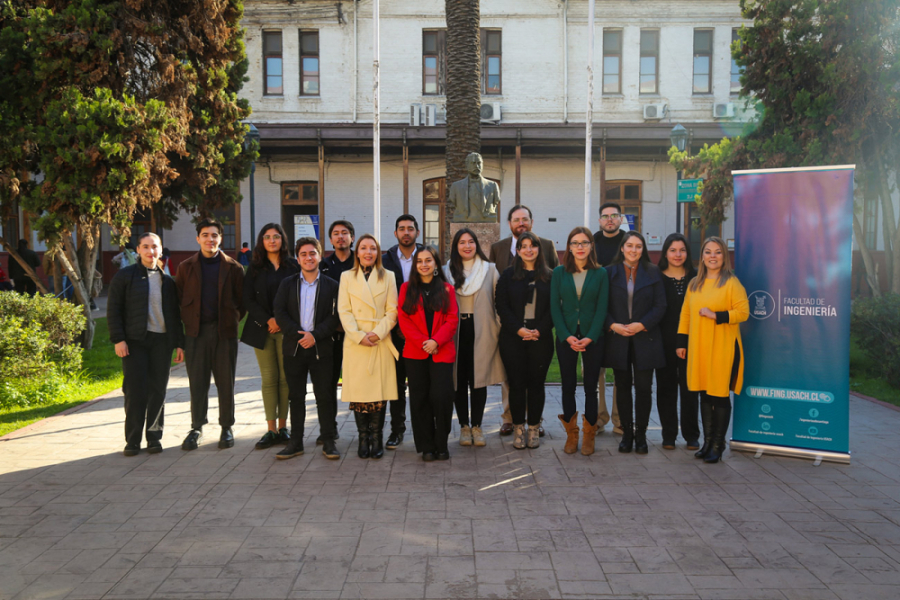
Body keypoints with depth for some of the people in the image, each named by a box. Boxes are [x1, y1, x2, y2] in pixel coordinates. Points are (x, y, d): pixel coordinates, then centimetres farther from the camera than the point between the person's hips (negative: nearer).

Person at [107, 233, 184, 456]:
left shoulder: (167, 280, 14)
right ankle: (133, 440, 6)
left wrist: (179, 343, 11)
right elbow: (113, 310, -1)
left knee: (158, 391, 5)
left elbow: (175, 314, 16)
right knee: (135, 391, -4)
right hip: (135, 341, -3)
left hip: (162, 341, 3)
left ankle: (154, 437, 16)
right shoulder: (125, 276, 4)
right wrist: (118, 339, -10)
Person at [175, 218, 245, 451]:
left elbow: (242, 301, 7)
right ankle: (196, 427, 15)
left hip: (225, 331, -1)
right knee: (197, 382, 4)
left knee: (226, 382, 6)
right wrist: (187, 321, 4)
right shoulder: (186, 267, 6)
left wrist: (232, 321, 2)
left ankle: (227, 427, 18)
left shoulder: (233, 267, 3)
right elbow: (178, 299, 10)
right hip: (196, 331, 1)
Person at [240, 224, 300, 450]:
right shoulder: (255, 268, 8)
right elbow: (248, 299, 3)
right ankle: (271, 429, 6)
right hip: (262, 329, 1)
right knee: (269, 379, 2)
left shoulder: (293, 266, 4)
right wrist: (268, 320, -9)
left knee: (285, 378, 1)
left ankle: (283, 427, 9)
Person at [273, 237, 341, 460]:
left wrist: (315, 335, -15)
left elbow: (334, 316, -3)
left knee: (324, 395, 1)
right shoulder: (288, 284, 9)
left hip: (321, 348, -2)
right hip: (294, 348, 2)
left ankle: (328, 441, 10)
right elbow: (279, 312, 0)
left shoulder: (331, 285, 5)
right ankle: (295, 442, 16)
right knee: (296, 396, 8)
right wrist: (298, 334, -12)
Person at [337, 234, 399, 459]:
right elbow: (344, 310, 2)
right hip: (355, 342, 0)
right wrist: (359, 335, -10)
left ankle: (377, 439, 6)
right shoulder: (347, 277, 10)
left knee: (380, 390, -3)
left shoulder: (387, 277, 10)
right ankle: (363, 439, 6)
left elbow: (392, 311, 4)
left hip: (381, 341, 0)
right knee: (357, 391, -3)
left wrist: (378, 333, -11)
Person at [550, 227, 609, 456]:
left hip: (592, 338, -1)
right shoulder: (559, 272, 4)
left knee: (591, 386, 3)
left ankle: (589, 436, 15)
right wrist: (567, 336, -10)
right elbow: (554, 307, 0)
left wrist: (589, 337, -12)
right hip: (565, 338, 1)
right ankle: (571, 435, 17)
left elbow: (601, 308, -2)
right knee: (568, 386, 5)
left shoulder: (600, 274, 2)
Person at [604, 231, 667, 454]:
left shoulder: (653, 272, 6)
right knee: (623, 387, 7)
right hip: (617, 338, 0)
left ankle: (641, 434, 13)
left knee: (643, 387, 0)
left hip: (645, 339, 0)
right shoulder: (610, 272, 6)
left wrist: (642, 325, -11)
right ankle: (626, 433, 18)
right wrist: (613, 325, -12)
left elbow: (660, 305, 2)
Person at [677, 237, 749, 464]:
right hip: (699, 347, 5)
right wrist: (682, 343, 10)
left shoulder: (732, 283, -4)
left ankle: (718, 445, 11)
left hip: (723, 348, -5)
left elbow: (743, 312, -11)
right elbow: (686, 314, 14)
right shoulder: (694, 284, 13)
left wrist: (716, 315, -19)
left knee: (720, 396, 0)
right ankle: (707, 442, 22)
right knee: (704, 394, 11)